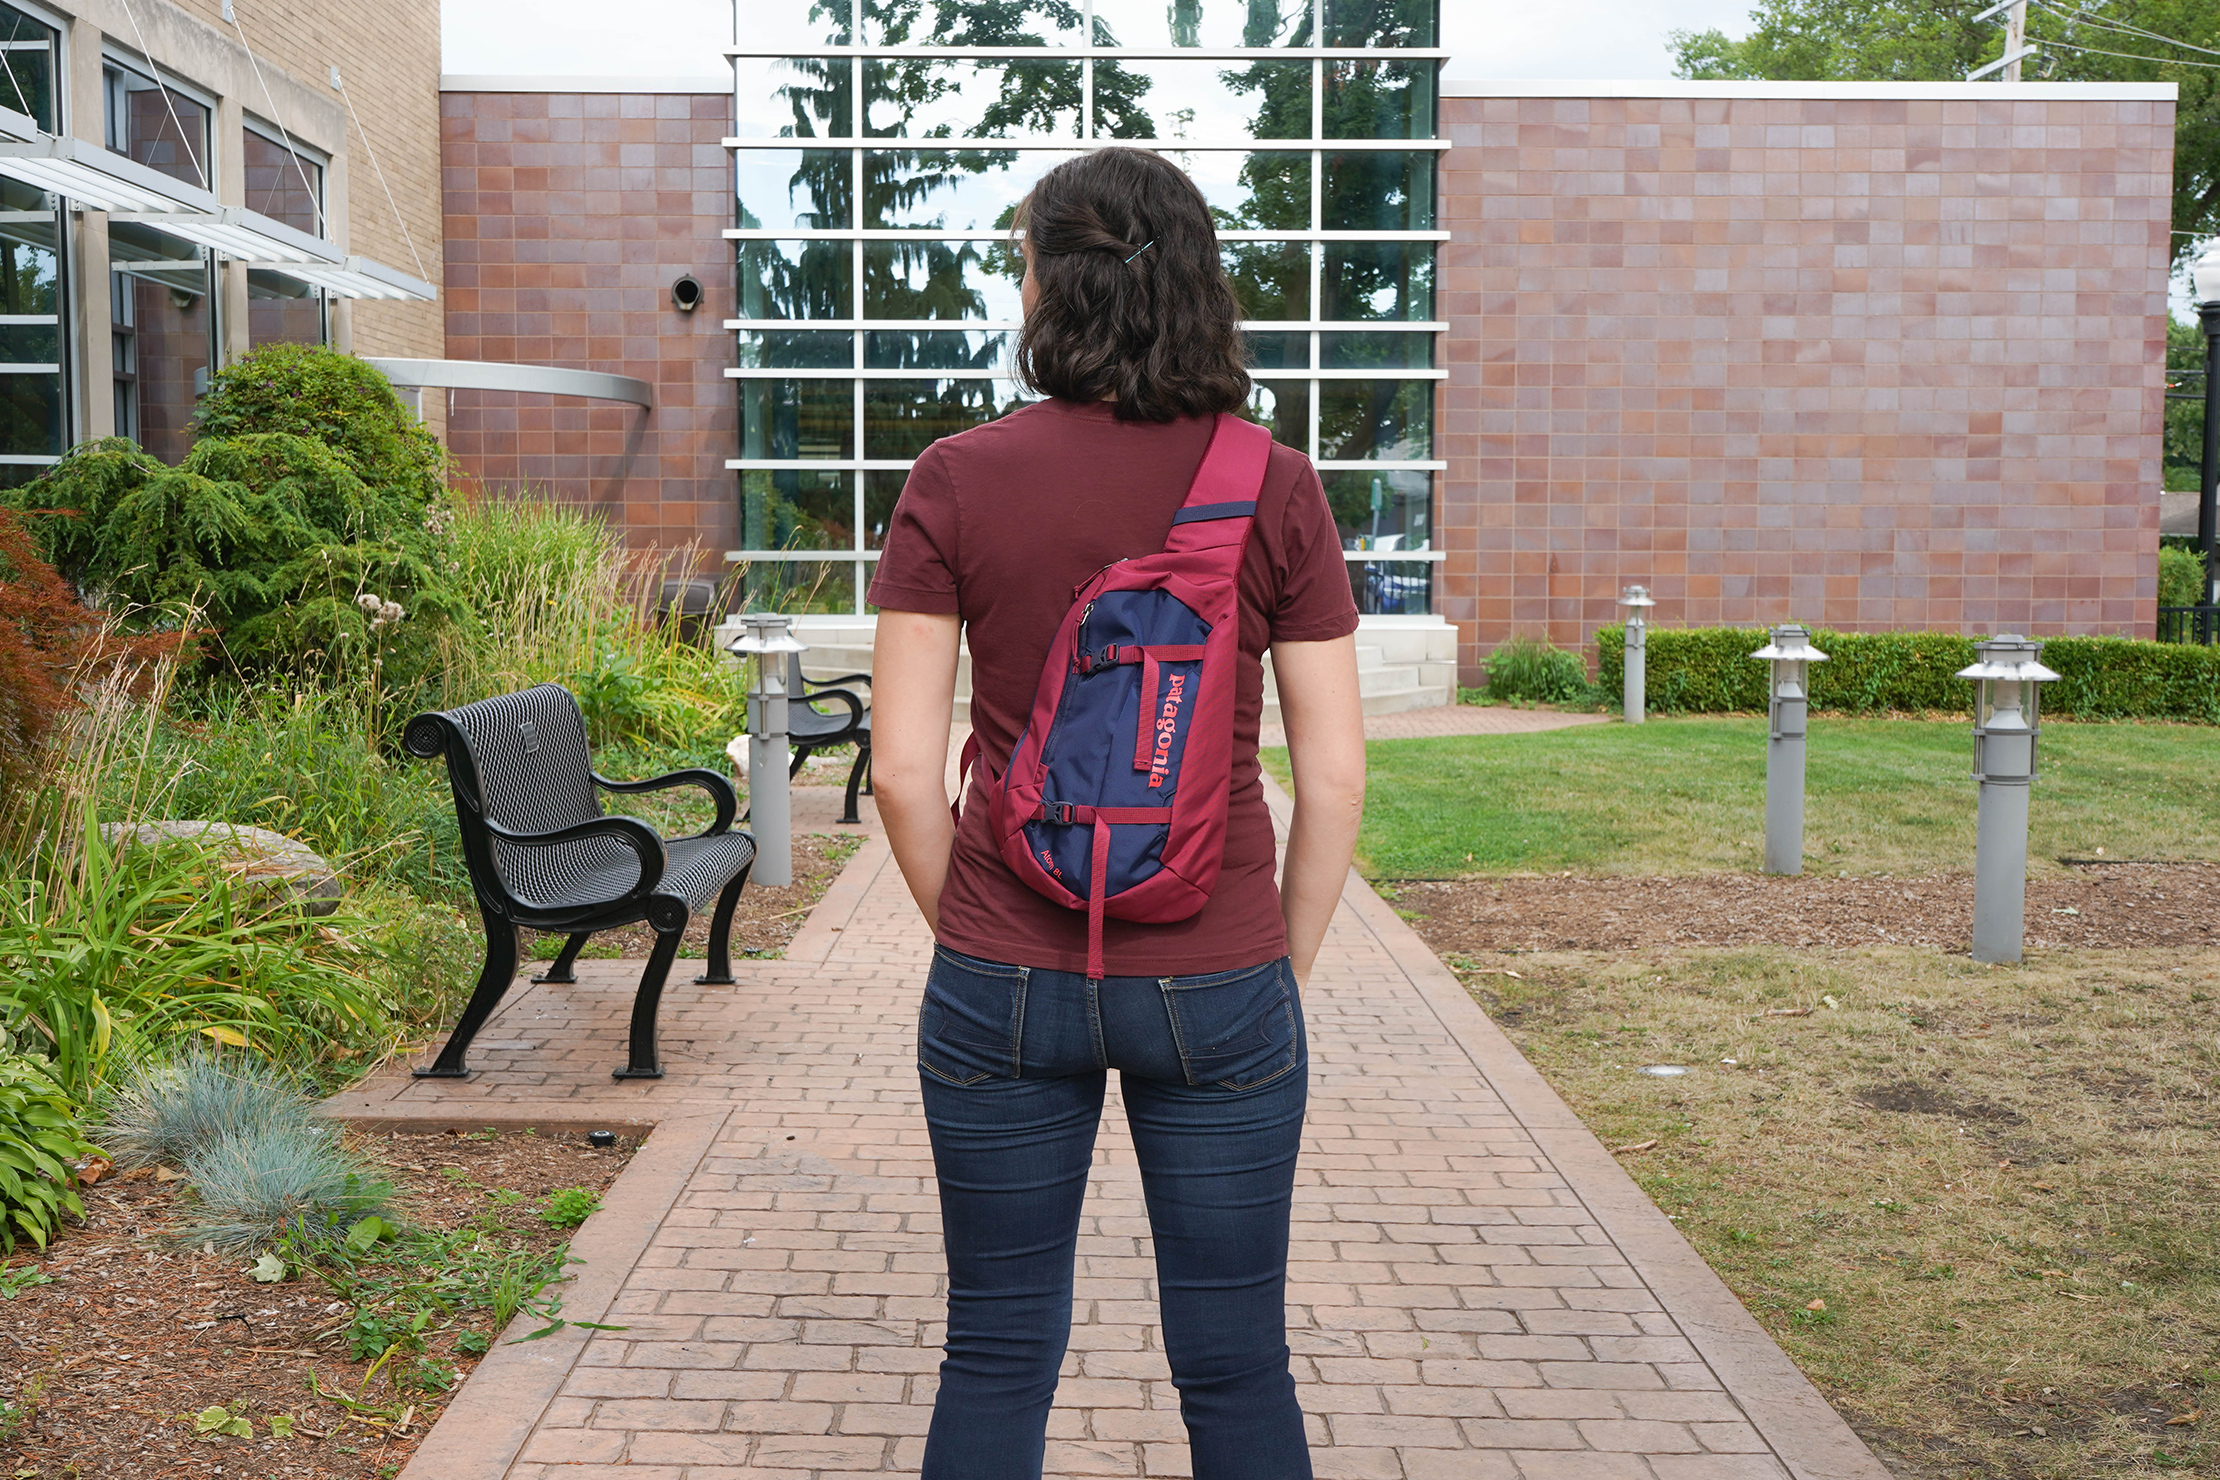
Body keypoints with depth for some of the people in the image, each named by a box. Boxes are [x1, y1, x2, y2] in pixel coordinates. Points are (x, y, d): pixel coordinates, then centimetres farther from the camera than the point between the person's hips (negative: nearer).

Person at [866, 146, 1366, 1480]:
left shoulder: (956, 483, -6)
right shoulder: (1276, 491, -5)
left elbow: (904, 769, -6)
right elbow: (1335, 776, -4)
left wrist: (972, 935, 9)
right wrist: (1288, 973, 8)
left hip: (1004, 985, 1)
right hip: (1215, 988, 0)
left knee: (997, 1362, 16)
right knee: (1238, 1368, 15)